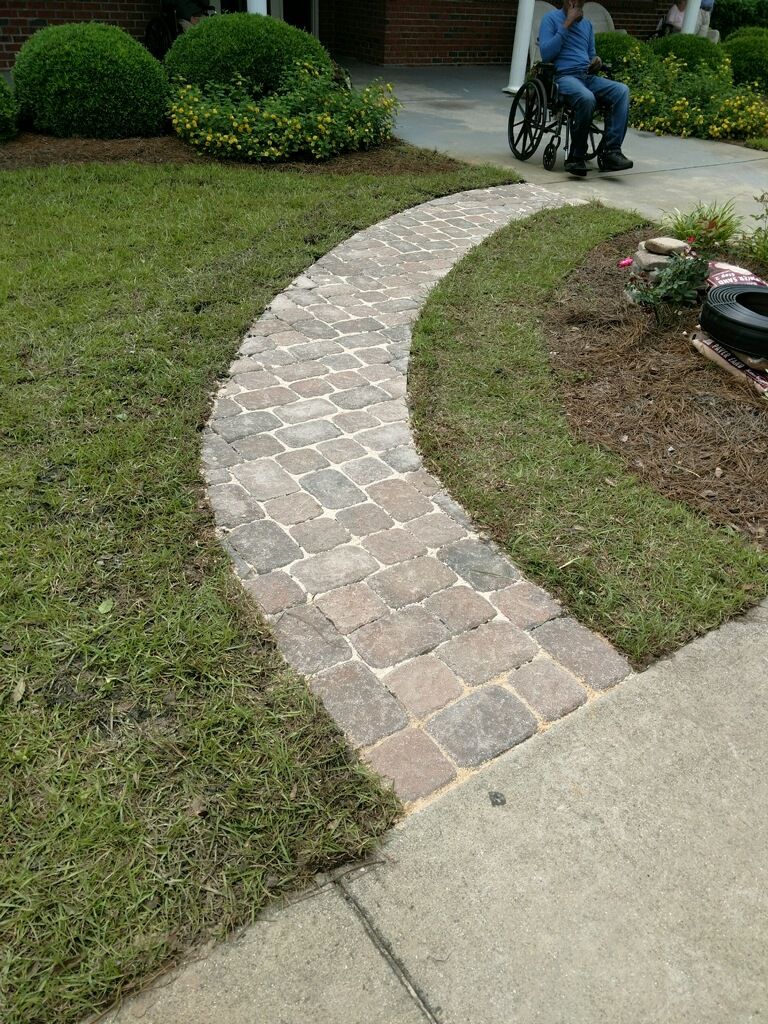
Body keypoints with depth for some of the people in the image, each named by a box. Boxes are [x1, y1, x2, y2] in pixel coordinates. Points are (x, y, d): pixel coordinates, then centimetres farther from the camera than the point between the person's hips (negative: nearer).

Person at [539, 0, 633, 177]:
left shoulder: (587, 24, 24)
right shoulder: (551, 18, 6)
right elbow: (546, 54, -7)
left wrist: (596, 61, 4)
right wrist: (566, 25, -9)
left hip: (588, 76, 6)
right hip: (563, 76, -6)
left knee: (621, 91, -22)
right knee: (587, 98, -38)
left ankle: (611, 152, -29)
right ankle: (576, 157, -24)